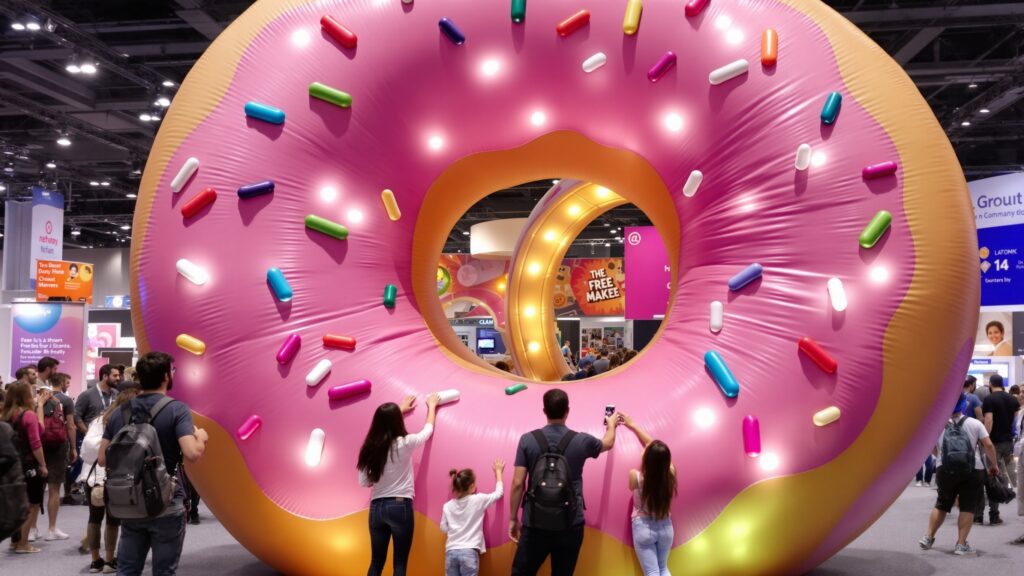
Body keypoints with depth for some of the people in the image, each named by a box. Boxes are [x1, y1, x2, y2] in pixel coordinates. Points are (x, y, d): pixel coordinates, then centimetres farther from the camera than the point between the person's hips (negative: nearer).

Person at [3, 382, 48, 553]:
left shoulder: (8, 415, 6)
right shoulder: (29, 414, -16)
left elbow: (38, 428, 13)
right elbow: (35, 444, -17)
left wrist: (40, 404, 19)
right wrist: (43, 465, -8)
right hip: (29, 465, -8)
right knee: (32, 505, 4)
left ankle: (15, 540, 27)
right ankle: (22, 544, 6)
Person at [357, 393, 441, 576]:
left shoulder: (370, 448, 2)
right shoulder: (404, 443, -9)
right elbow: (428, 430, 9)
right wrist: (432, 406, 28)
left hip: (376, 507, 4)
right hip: (400, 506, -4)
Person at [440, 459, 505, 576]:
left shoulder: (447, 506, 6)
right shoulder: (478, 500, -3)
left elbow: (444, 528, 15)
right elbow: (498, 493, 11)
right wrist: (498, 472, 24)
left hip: (451, 551, 4)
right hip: (469, 552, -3)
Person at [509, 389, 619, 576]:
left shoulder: (528, 440, -4)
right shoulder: (582, 441, 0)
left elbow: (518, 484, -4)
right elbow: (608, 443, 23)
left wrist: (513, 518, 8)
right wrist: (611, 424, 45)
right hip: (570, 525, 1)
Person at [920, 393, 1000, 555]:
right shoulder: (975, 424, -4)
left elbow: (932, 449, 7)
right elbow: (989, 446, -8)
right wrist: (993, 464, 5)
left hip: (945, 470, 2)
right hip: (972, 470, -2)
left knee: (942, 505, 16)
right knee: (967, 507, 4)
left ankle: (928, 537, 16)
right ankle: (961, 544, 1)